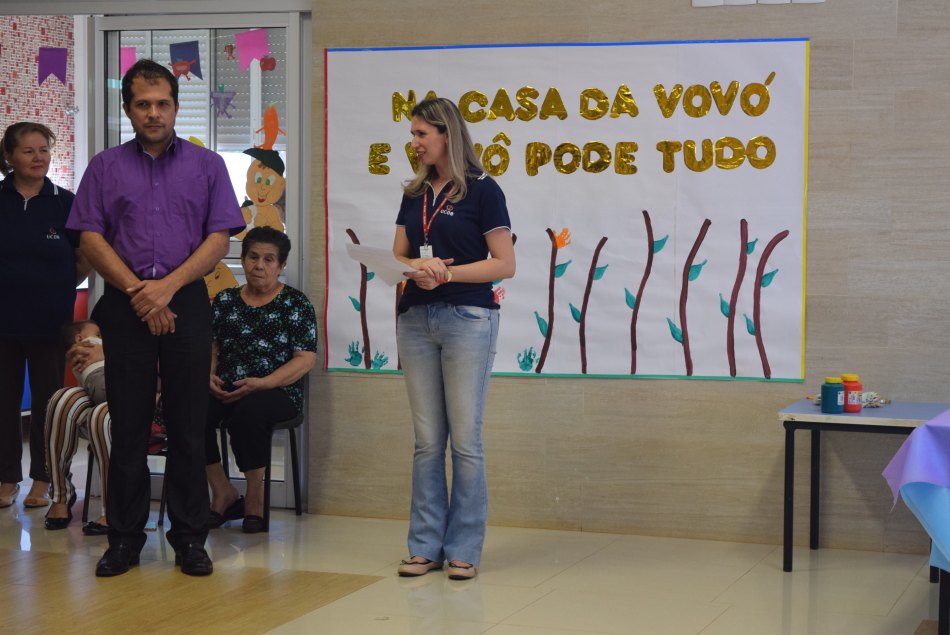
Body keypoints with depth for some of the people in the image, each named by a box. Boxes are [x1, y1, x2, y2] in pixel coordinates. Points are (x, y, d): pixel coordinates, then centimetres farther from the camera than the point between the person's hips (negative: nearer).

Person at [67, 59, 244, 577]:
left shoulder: (206, 165, 9)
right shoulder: (105, 166, 10)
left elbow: (220, 238, 1)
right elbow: (90, 238, 2)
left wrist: (167, 286, -10)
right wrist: (136, 291, -9)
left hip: (185, 303, 0)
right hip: (124, 306, 0)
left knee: (188, 426, 1)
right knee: (128, 425, 3)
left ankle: (190, 540, 9)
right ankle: (124, 539, 10)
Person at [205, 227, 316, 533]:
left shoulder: (296, 304, 7)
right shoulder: (225, 300, 19)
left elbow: (306, 358, -2)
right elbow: (211, 347, 19)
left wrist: (261, 384, -15)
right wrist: (210, 375, -5)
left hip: (277, 392, -3)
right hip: (226, 390, 4)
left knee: (248, 412, -38)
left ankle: (255, 496, -14)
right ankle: (223, 493, -10)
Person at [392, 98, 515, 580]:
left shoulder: (482, 191, -4)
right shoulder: (414, 194, 14)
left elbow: (505, 264, -7)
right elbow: (398, 255, 14)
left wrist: (446, 272, -16)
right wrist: (416, 268, -9)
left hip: (468, 319, -5)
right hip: (416, 319, 5)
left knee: (465, 438, -2)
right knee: (427, 439, 7)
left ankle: (464, 549, 6)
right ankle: (426, 545, 13)